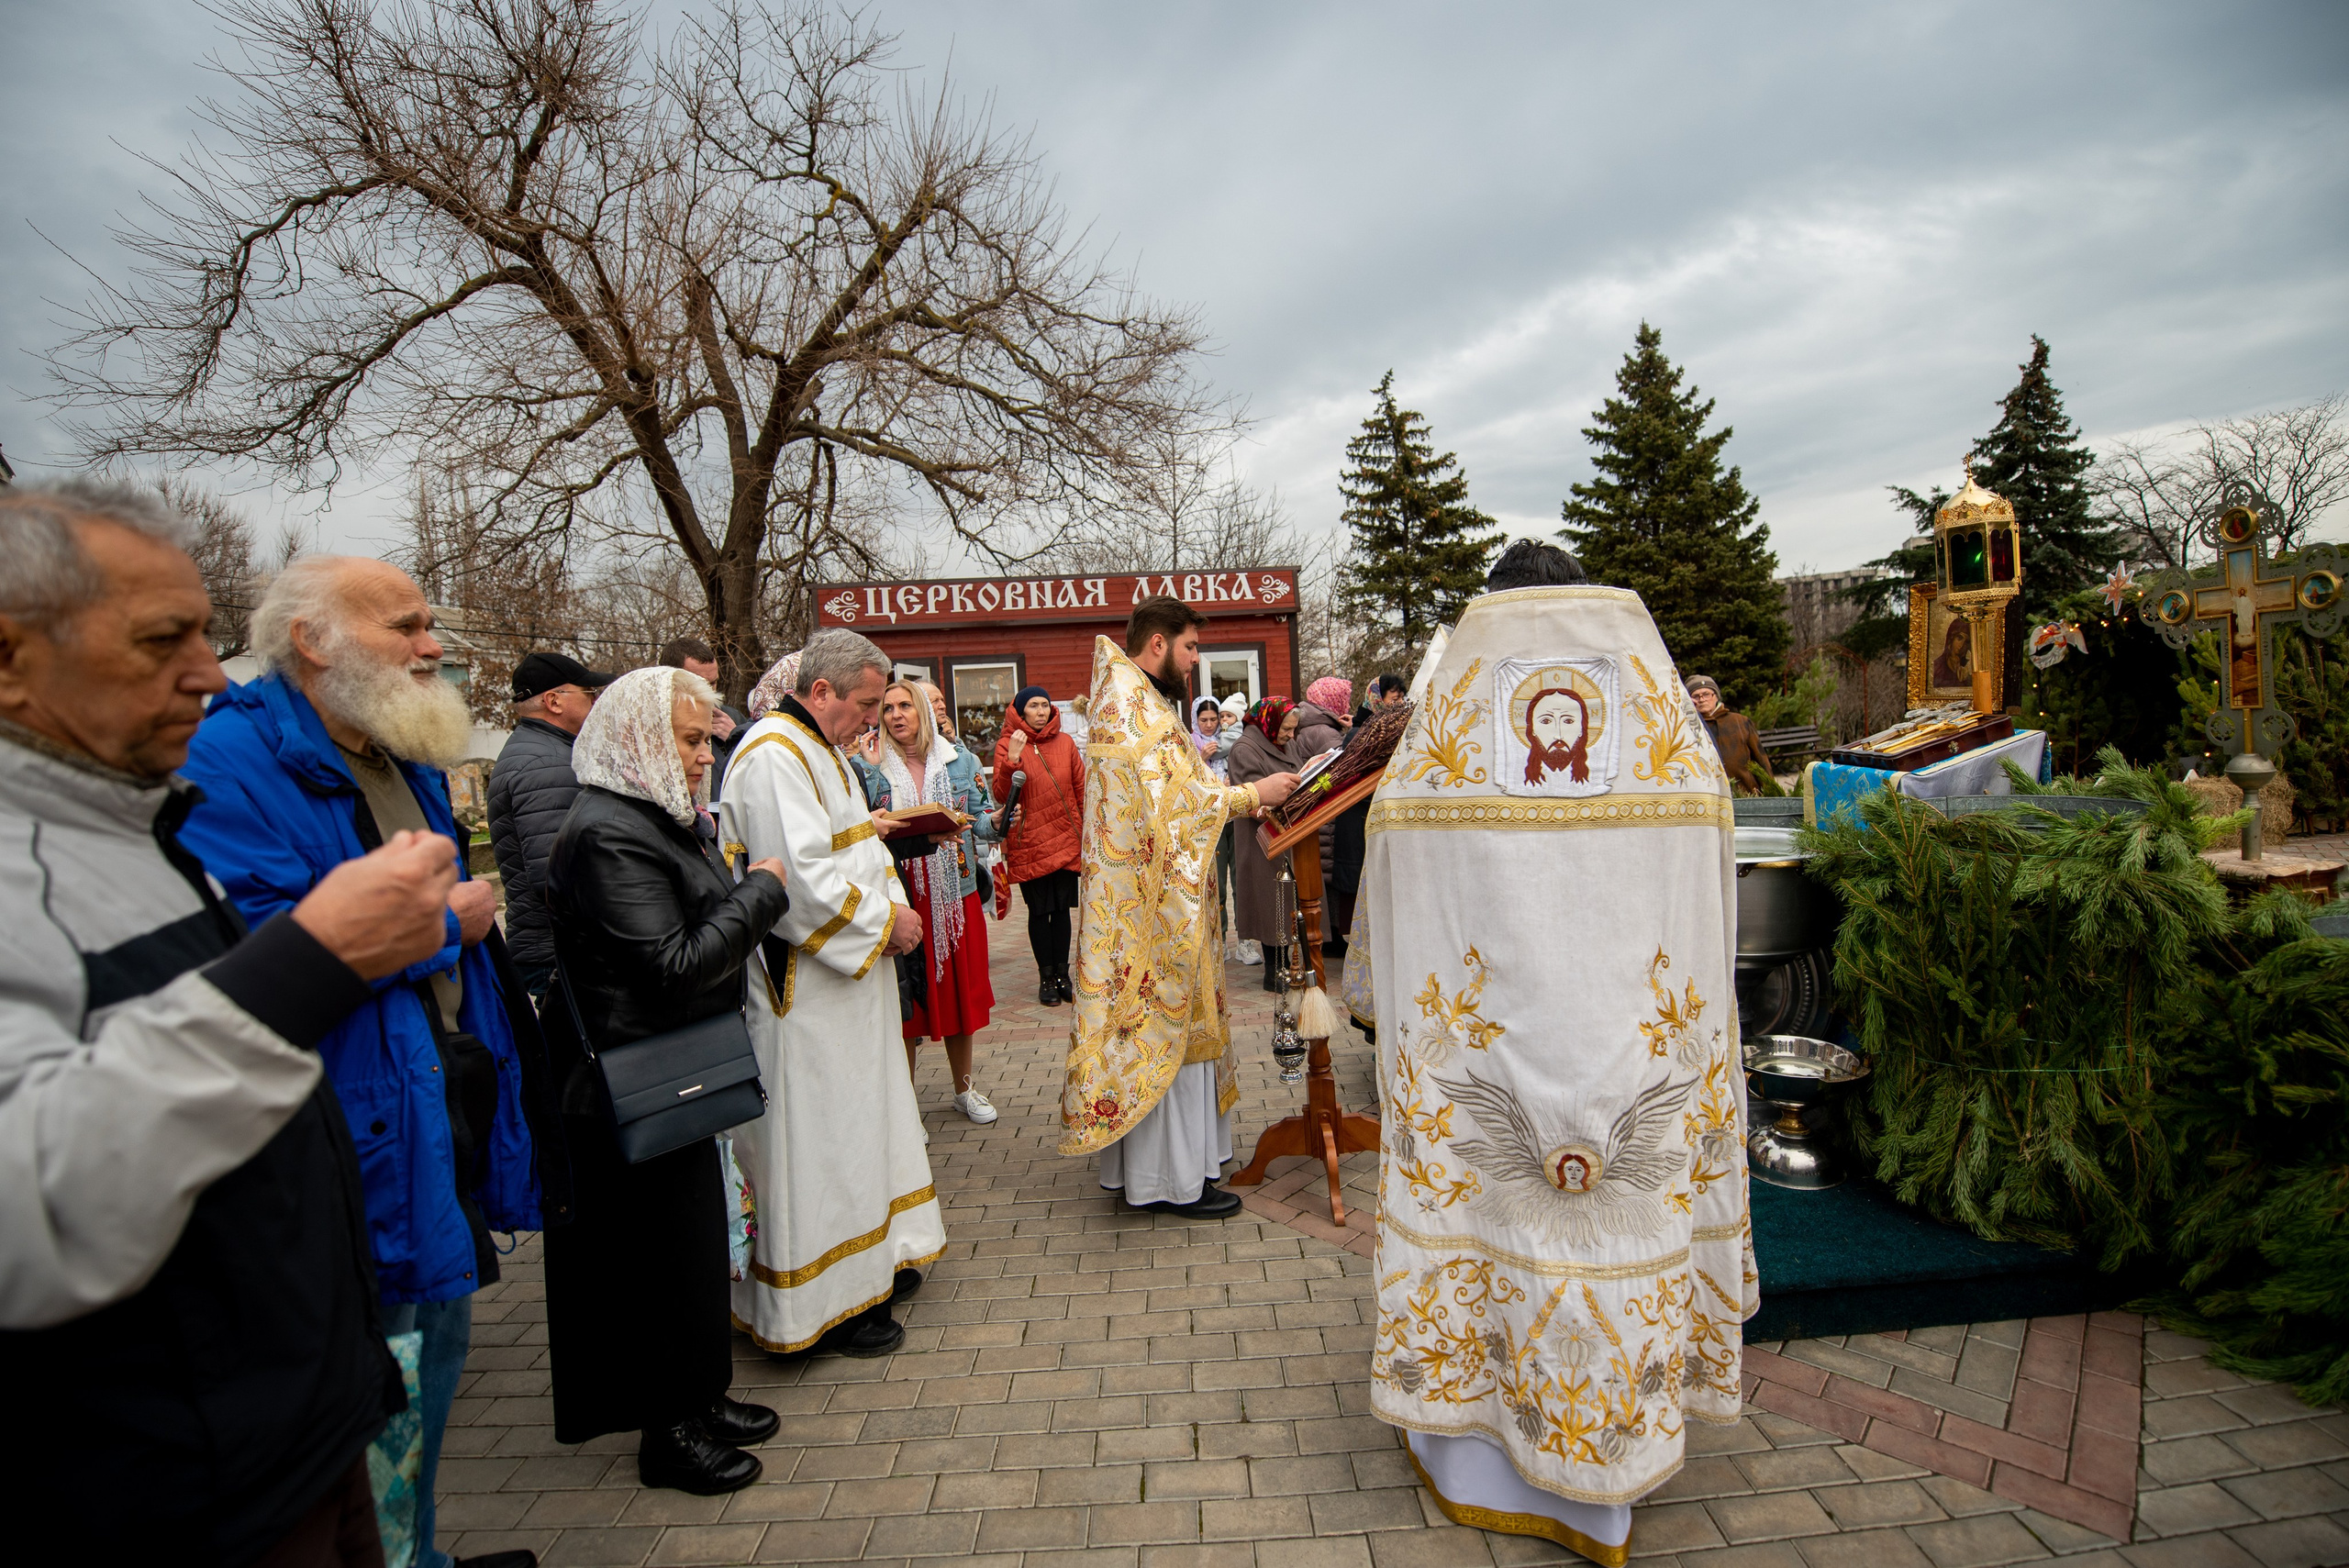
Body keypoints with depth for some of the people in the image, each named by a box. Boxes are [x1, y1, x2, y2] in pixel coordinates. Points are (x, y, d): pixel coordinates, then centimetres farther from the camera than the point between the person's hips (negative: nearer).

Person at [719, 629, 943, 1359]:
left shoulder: (820, 750, 13)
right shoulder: (773, 756, -21)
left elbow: (858, 845, 20)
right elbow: (801, 879, -28)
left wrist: (893, 905, 2)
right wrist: (884, 922, -16)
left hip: (847, 971, 11)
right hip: (803, 989, -11)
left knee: (857, 1120, 20)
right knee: (815, 1137, 1)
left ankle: (869, 1258, 35)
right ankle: (824, 1302, 14)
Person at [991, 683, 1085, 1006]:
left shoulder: (1065, 743, 7)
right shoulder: (1007, 745, -1)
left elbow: (1082, 790, 12)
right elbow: (1001, 795, -9)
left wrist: (1088, 831, 9)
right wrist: (1012, 760, -21)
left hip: (1066, 840, 2)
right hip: (1029, 843, -2)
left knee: (1062, 908, 6)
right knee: (1039, 910, 4)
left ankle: (1062, 975, 17)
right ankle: (1046, 978, 14)